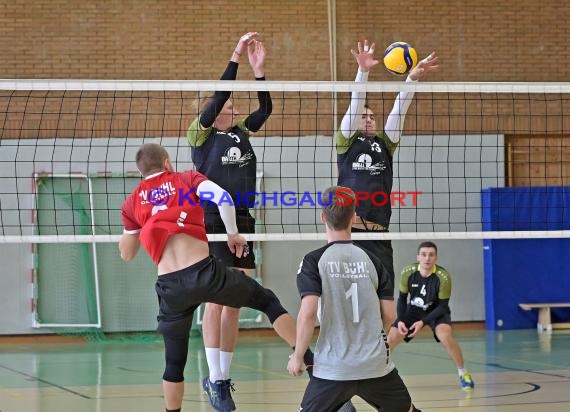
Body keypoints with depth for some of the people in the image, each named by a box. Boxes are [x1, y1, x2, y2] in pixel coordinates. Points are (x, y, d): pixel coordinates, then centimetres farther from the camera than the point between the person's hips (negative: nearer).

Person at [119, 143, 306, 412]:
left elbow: (126, 253, 22)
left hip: (170, 286, 2)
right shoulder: (186, 179, 11)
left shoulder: (133, 202, 15)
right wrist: (233, 234, 5)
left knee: (174, 363, 17)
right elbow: (222, 197, -7)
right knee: (267, 301, 17)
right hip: (202, 271, -2)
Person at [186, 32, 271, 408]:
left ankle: (223, 376, 12)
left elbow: (265, 109, 1)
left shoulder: (242, 133, 13)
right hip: (212, 223, -6)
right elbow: (216, 97, -17)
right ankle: (215, 378, -4)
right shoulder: (201, 134, -3)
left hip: (242, 223, 6)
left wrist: (259, 69, -10)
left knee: (234, 302, 6)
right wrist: (236, 59, -20)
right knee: (217, 298, -8)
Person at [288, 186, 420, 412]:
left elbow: (308, 312, -16)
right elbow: (389, 314, 5)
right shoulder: (370, 259, 5)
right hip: (377, 364, 3)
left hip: (333, 367, -3)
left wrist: (298, 356, -5)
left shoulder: (314, 260, -5)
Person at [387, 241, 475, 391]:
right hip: (413, 310, 3)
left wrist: (423, 322, -30)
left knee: (445, 336, -30)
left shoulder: (443, 277, -30)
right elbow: (402, 298, -7)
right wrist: (400, 320, -20)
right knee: (391, 338, -7)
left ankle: (463, 373, -10)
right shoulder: (408, 272, -22)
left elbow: (443, 306, -21)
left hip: (437, 311, -3)